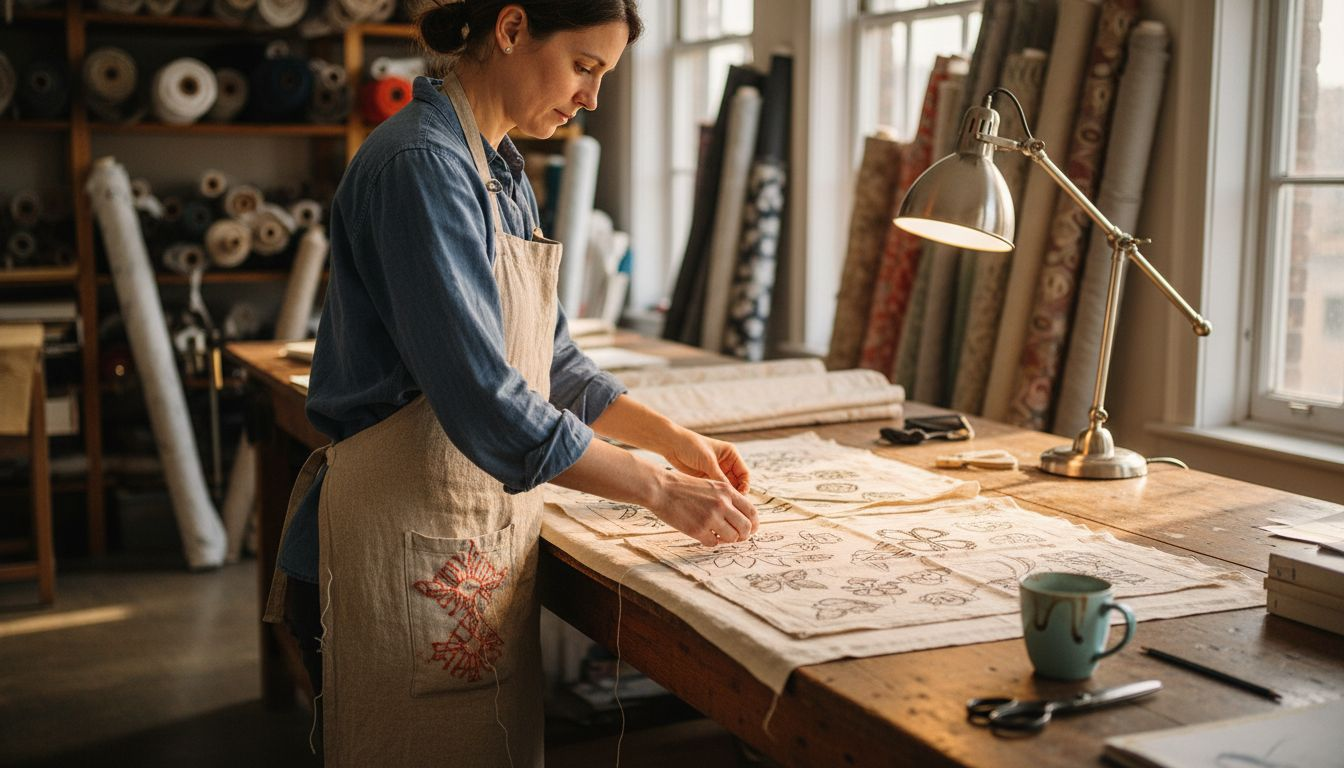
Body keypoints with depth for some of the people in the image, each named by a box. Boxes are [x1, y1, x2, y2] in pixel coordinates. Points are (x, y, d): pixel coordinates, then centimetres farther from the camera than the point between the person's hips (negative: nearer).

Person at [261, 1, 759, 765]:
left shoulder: (500, 166, 11)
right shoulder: (422, 165, -19)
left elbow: (552, 361, 16)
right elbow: (484, 398, -26)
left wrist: (674, 437, 6)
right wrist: (661, 490, -20)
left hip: (492, 523, 9)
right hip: (413, 532, -9)